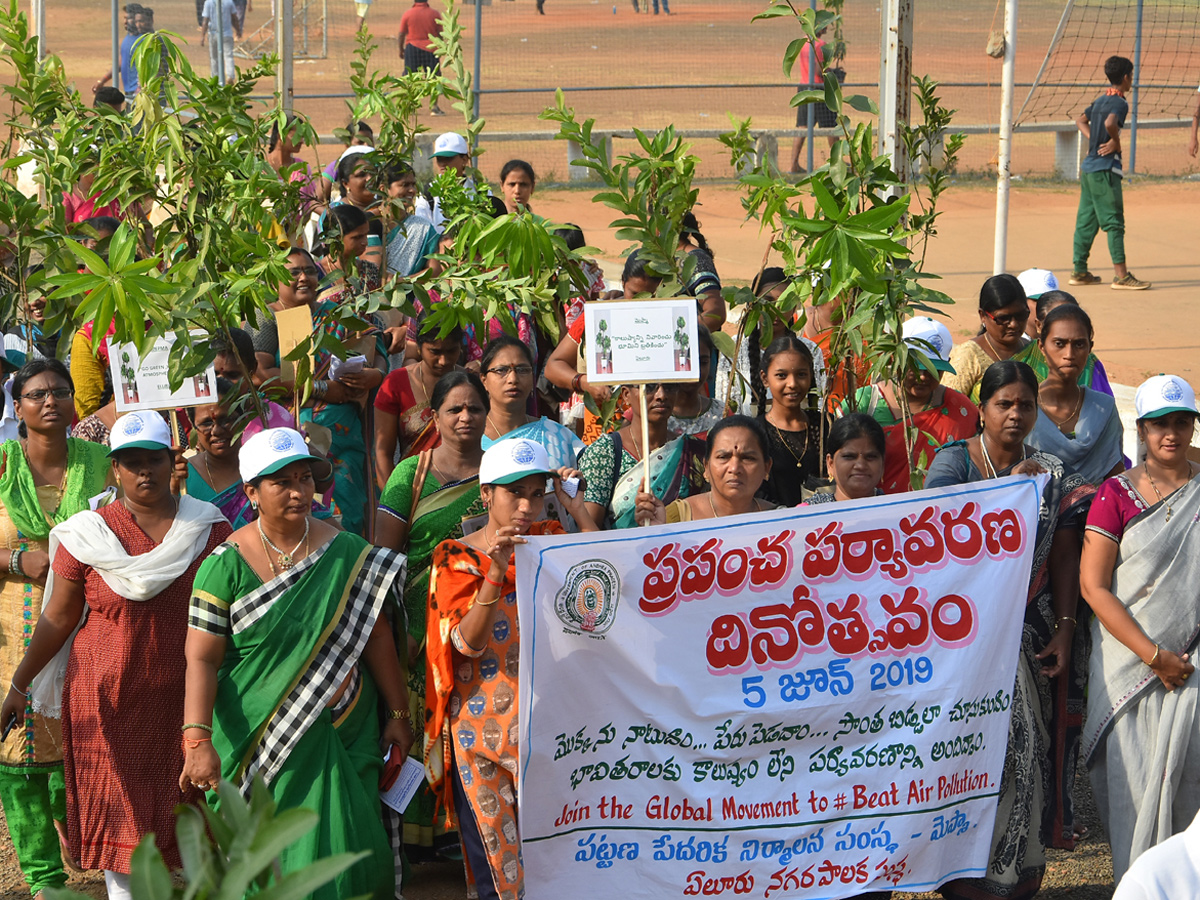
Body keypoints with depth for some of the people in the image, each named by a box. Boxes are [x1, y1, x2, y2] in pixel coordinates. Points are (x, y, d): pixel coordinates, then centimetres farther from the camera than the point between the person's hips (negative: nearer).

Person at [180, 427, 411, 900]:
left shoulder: (347, 552, 2)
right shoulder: (226, 565, -7)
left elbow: (376, 638, 8)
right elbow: (201, 659, -10)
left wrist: (398, 714, 9)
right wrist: (197, 739, -20)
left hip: (343, 736, 2)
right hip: (258, 744, -2)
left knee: (340, 851, 2)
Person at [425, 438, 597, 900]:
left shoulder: (552, 540, 7)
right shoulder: (457, 558, -1)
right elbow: (466, 643, -14)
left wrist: (581, 515, -10)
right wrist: (496, 574, -27)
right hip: (483, 720, -1)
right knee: (495, 854, 4)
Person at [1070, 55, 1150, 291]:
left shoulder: (1100, 100, 14)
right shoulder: (1119, 103, -13)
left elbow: (1081, 120, 27)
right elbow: (1110, 123, -32)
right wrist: (1116, 142, -16)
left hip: (1088, 166, 9)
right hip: (1105, 168, -9)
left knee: (1086, 221, 12)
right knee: (1114, 221, -8)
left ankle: (1079, 271, 17)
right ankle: (1121, 275, -9)